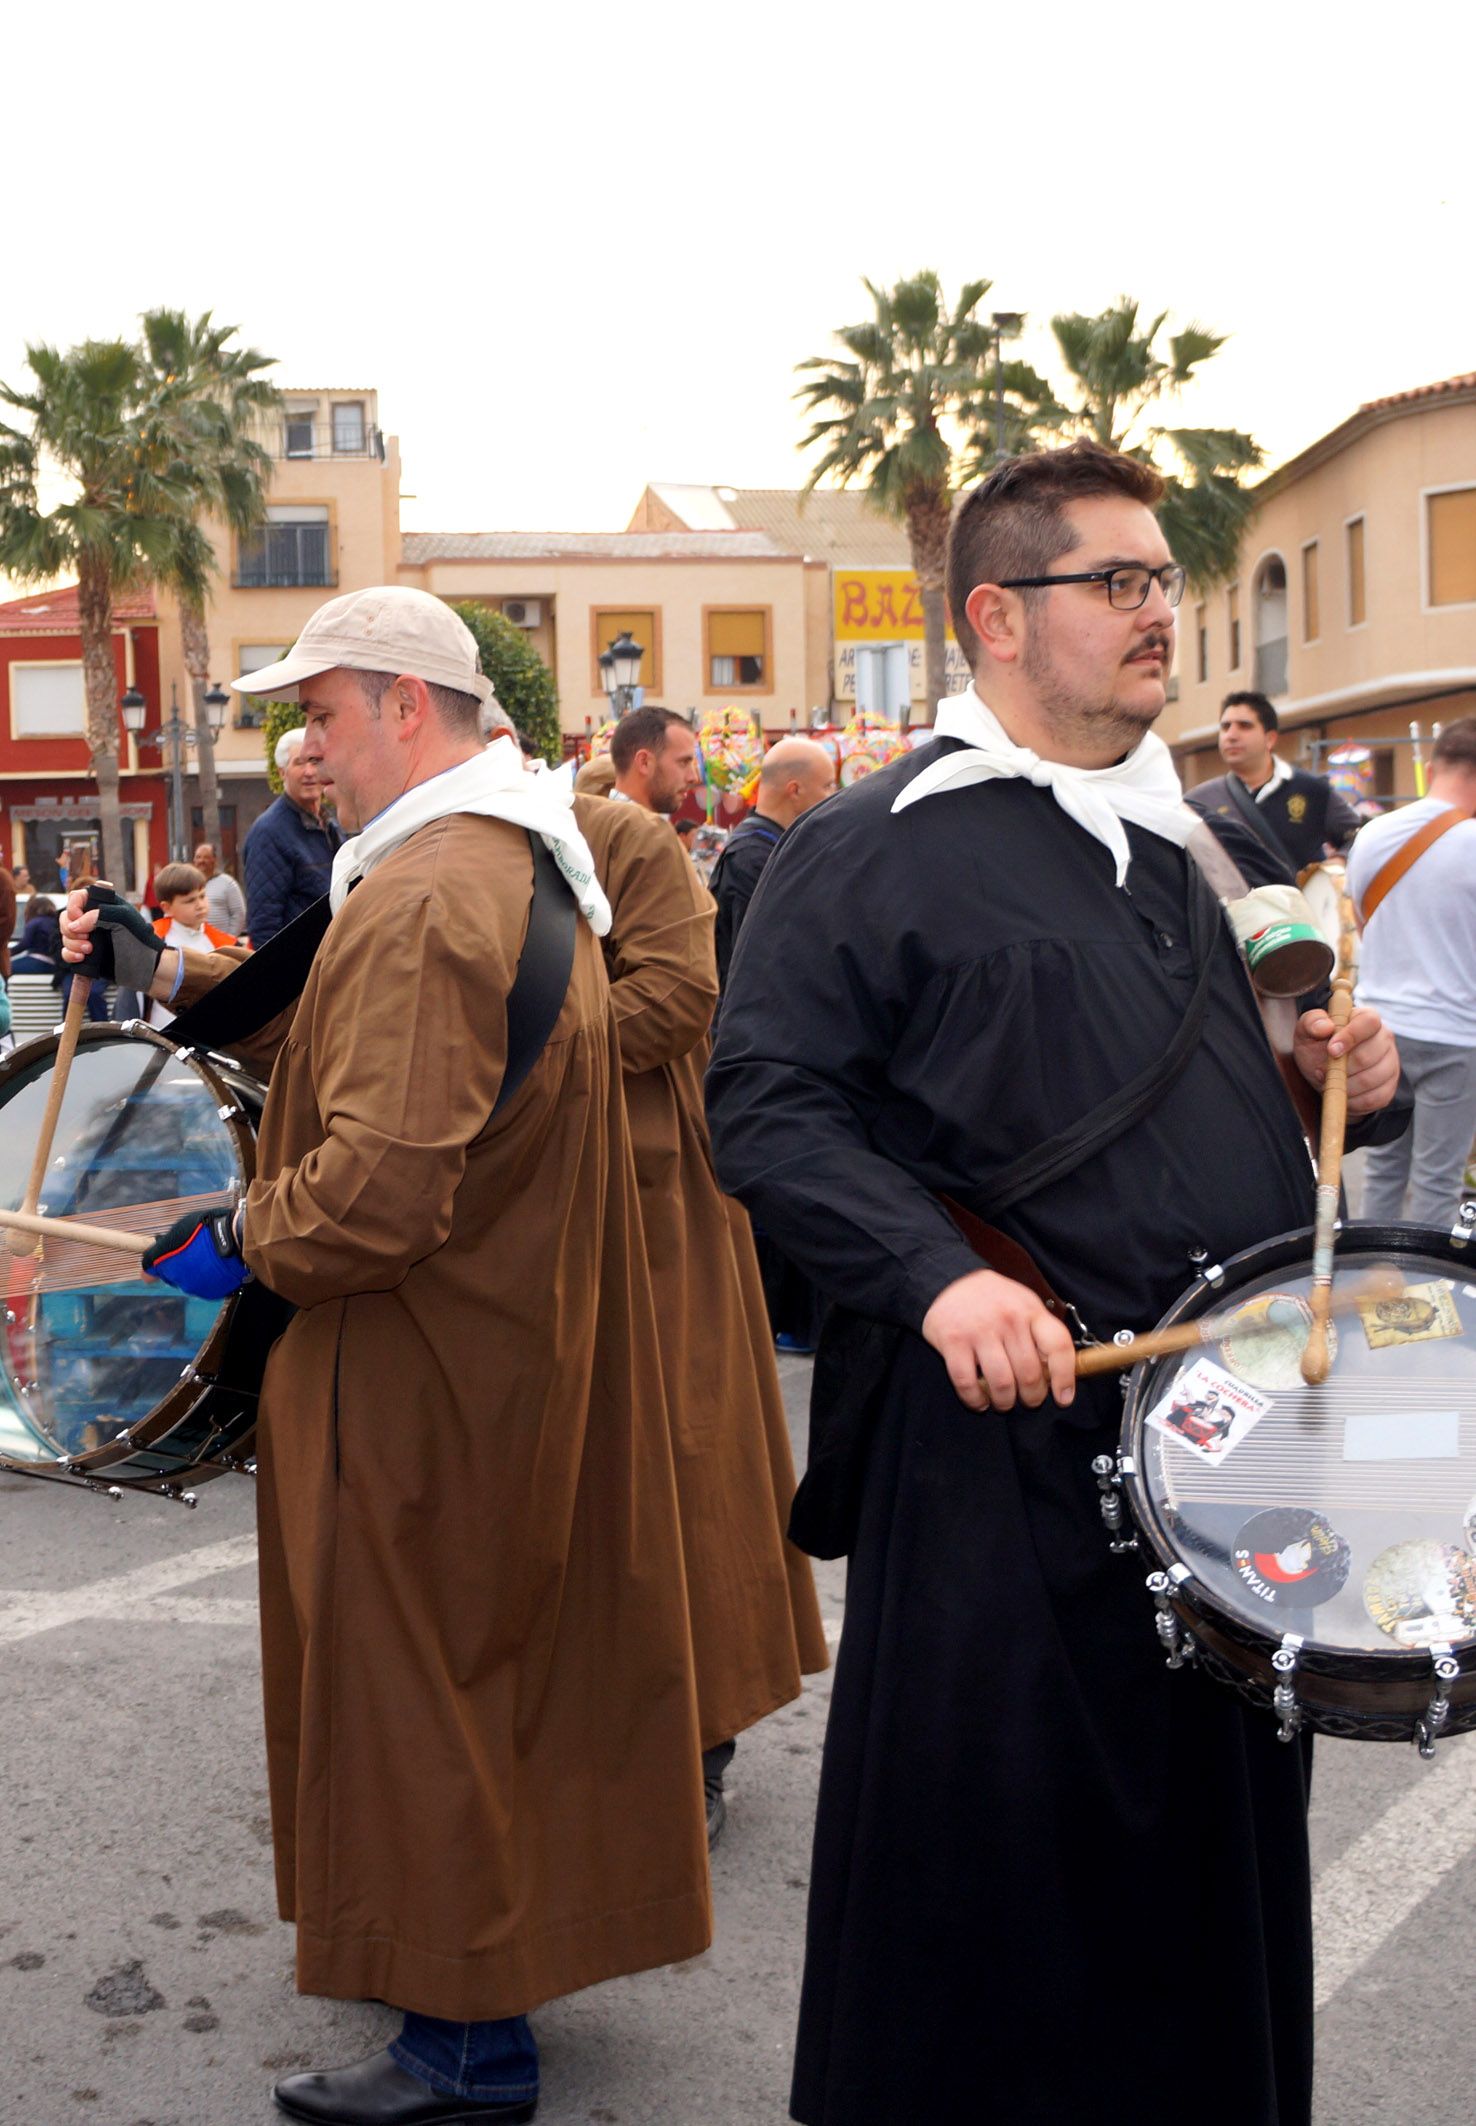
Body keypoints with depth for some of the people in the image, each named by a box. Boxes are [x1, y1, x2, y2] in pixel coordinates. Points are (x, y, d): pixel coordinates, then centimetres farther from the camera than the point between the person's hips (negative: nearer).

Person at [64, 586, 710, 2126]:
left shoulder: (419, 900, -24)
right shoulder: (522, 863, 10)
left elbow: (381, 1189, -32)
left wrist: (240, 1238, -16)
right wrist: (174, 969, 11)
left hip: (422, 1383, -10)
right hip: (525, 1348, 10)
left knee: (419, 1683, 3)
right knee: (505, 1657, 21)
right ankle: (505, 1939, 38)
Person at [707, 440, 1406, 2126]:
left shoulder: (1169, 850, 17)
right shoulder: (874, 850, -7)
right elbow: (766, 1103, -14)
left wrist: (1339, 1081, 5)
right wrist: (939, 1273, -28)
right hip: (1011, 1440, -7)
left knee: (1222, 1846, 17)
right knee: (999, 1873, 3)